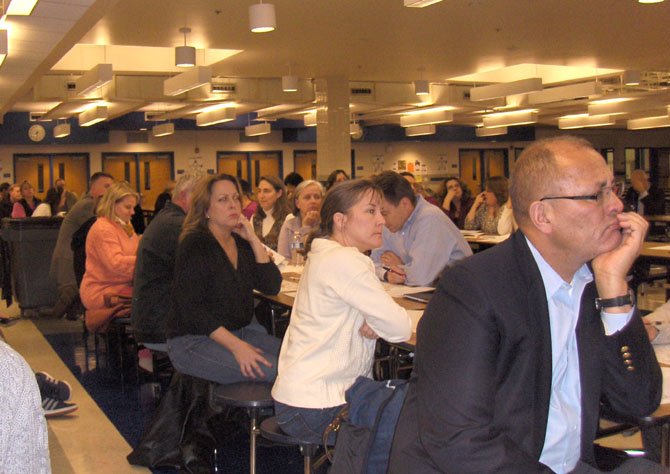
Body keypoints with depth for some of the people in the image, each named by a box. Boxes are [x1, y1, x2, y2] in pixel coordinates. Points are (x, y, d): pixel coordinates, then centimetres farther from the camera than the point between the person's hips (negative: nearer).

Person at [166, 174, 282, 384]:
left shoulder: (241, 243, 9)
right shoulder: (194, 246, -11)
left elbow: (272, 287, 0)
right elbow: (192, 309, -19)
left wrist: (254, 240, -8)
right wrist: (236, 346, -27)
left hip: (241, 331, 7)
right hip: (193, 342, -7)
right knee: (273, 369, -26)